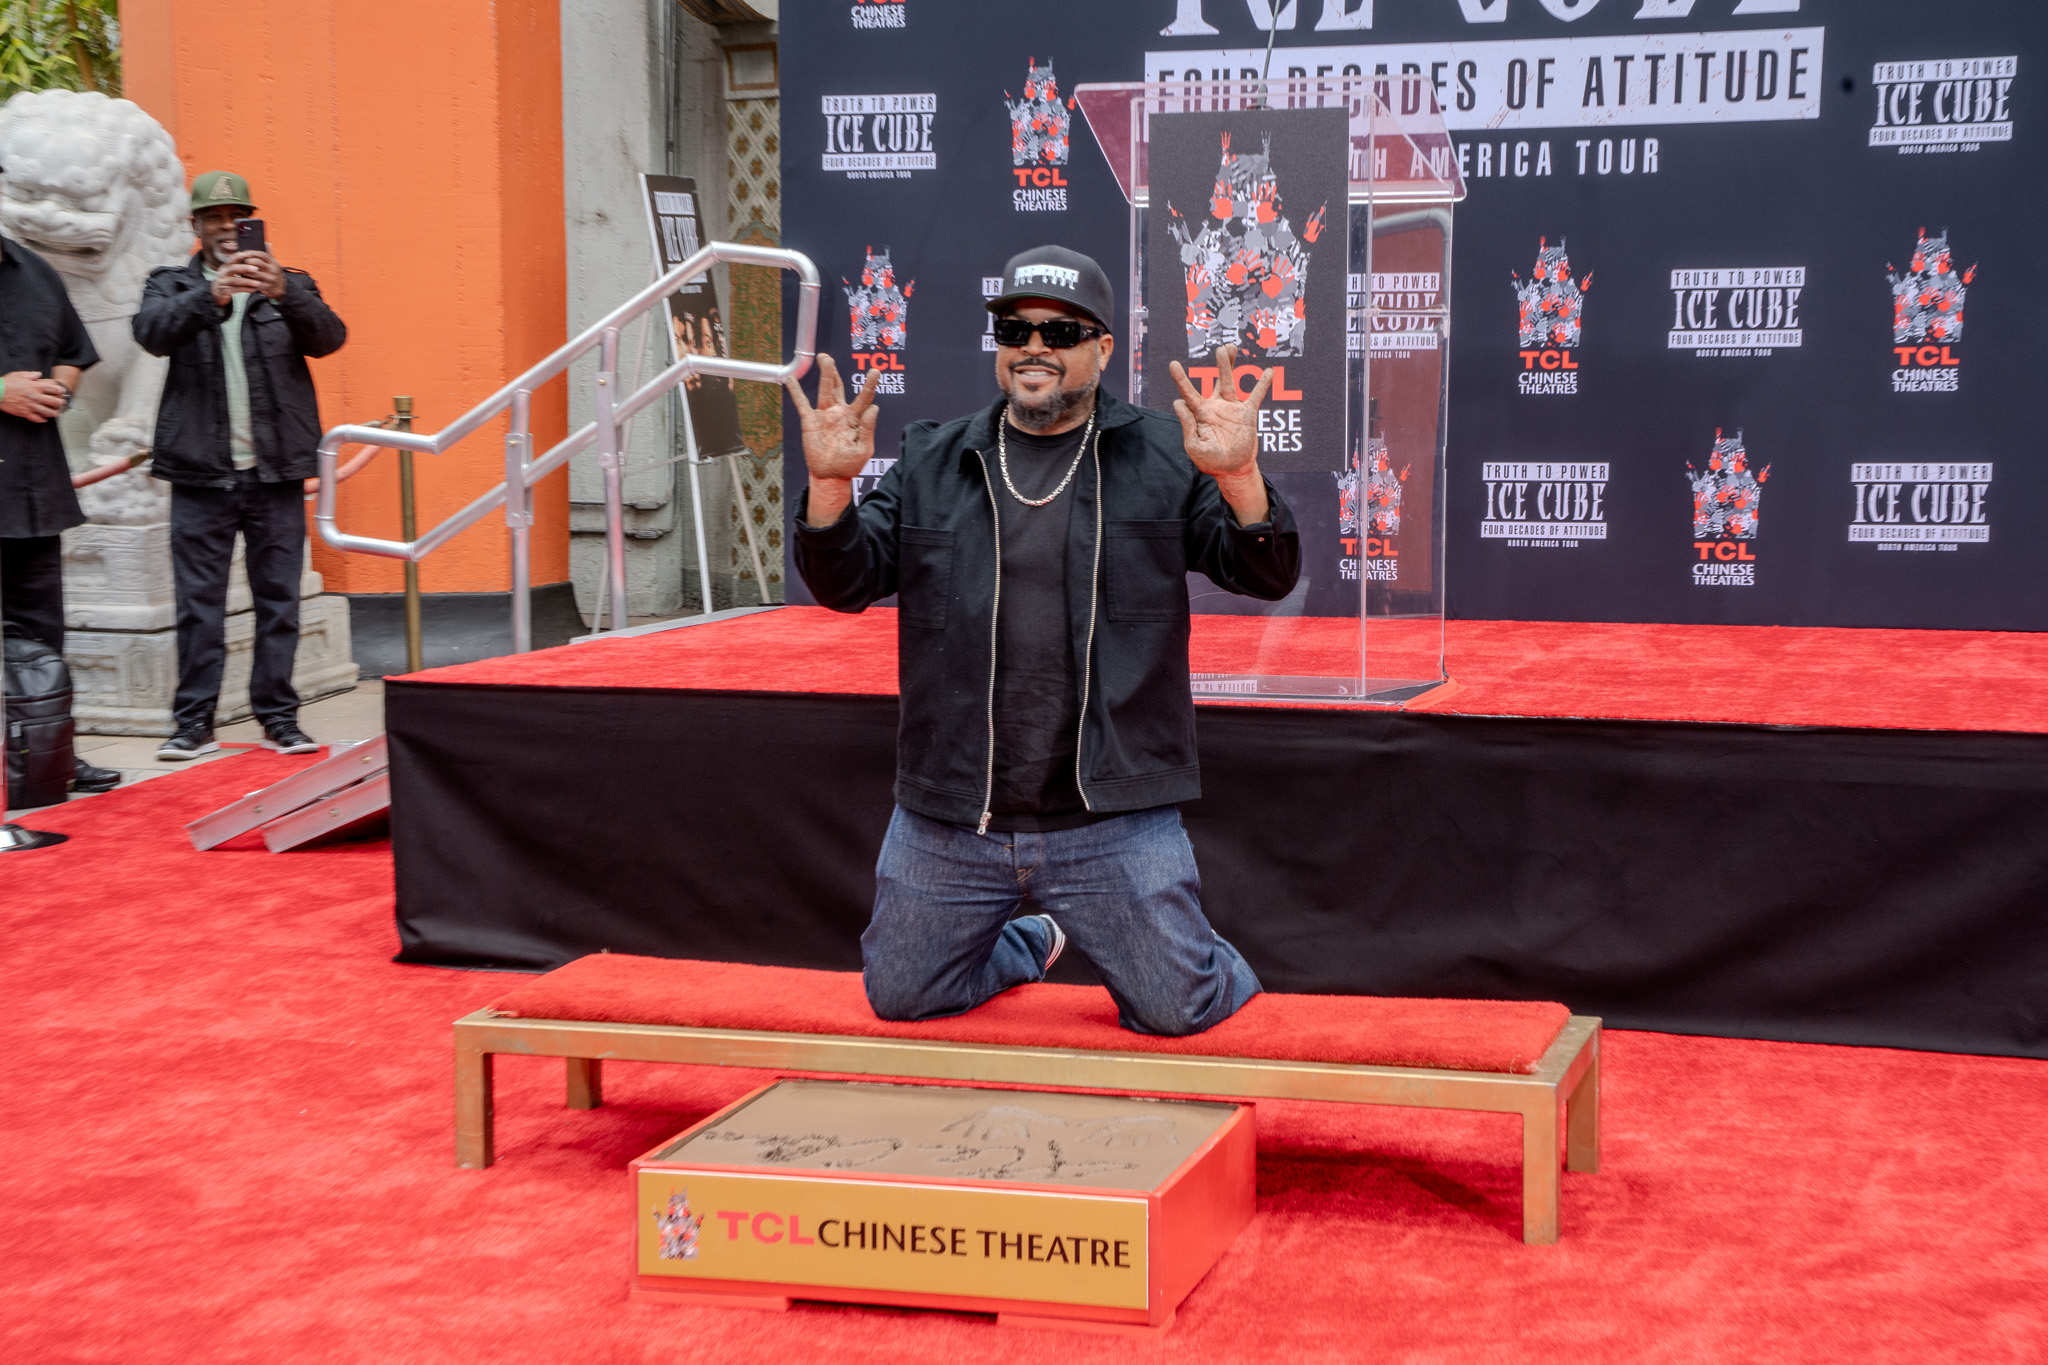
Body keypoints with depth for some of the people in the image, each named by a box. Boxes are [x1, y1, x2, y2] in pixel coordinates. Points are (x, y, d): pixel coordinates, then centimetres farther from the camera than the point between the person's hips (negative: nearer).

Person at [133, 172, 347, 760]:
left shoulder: (290, 285, 12)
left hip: (277, 470, 1)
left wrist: (284, 293, -26)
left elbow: (329, 336, -7)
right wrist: (210, 297, -30)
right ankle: (194, 721, 6)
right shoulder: (172, 285, 10)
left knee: (279, 600, 3)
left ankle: (278, 717, 10)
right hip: (200, 472, -1)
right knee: (198, 602, 0)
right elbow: (153, 331, -12)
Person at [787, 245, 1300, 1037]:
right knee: (899, 997, 15)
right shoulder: (931, 462, 8)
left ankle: (1218, 968, 36)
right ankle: (1035, 943, 44)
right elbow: (844, 583, 1)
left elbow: (1268, 576, -7)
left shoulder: (1163, 460, 1)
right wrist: (830, 486, -18)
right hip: (947, 821, 3)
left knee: (1176, 1008, -2)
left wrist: (1239, 479, -27)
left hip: (1113, 824, -3)